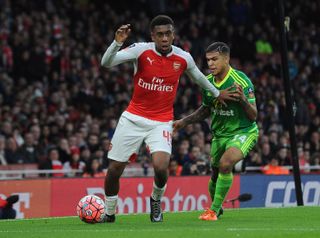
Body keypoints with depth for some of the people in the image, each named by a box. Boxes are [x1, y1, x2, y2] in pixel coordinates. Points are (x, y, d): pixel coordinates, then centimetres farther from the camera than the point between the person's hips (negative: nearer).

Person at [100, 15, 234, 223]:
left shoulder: (184, 58, -6)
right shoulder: (141, 50, -13)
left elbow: (198, 76, 17)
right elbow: (106, 63, -20)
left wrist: (216, 93, 29)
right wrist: (117, 42, -37)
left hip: (161, 122, 0)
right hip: (133, 118, 0)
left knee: (161, 167, -23)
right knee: (115, 169, 1)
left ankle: (156, 200, 10)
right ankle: (109, 213, 25)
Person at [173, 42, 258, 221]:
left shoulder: (241, 80, -21)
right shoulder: (207, 82, -2)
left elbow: (253, 115, -21)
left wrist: (243, 100, -39)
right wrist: (184, 122, 7)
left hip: (244, 132, -6)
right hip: (219, 134, 6)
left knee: (225, 163, -29)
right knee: (215, 174, 10)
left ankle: (214, 210, -19)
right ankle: (217, 208, 39)